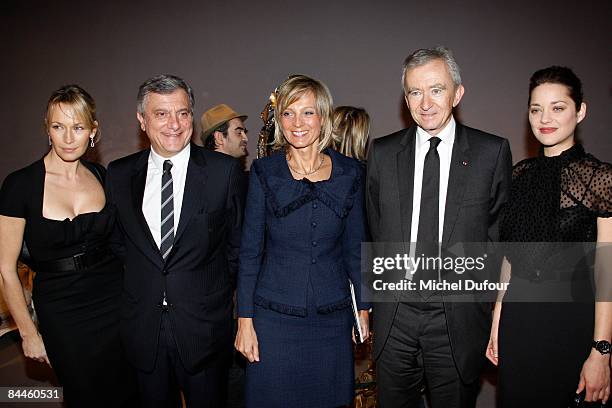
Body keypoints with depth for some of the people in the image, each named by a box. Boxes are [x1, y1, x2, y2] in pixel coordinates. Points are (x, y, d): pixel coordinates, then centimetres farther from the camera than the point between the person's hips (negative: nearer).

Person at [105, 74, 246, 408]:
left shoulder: (225, 170, -9)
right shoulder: (119, 174, 0)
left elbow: (238, 241, -1)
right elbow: (118, 239, 12)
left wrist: (214, 287, 3)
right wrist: (142, 279, 6)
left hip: (204, 326, -2)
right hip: (142, 326, 3)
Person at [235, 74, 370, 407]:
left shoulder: (349, 172, 0)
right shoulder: (264, 172, -4)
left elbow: (354, 247, 7)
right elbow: (250, 251, -2)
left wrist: (363, 307, 6)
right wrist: (244, 320, -3)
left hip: (332, 317, 2)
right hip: (274, 315, -1)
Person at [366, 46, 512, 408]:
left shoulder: (492, 152, -3)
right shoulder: (382, 153, 2)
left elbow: (499, 230, 2)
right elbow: (376, 228, 8)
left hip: (459, 317, -1)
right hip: (395, 313, 2)